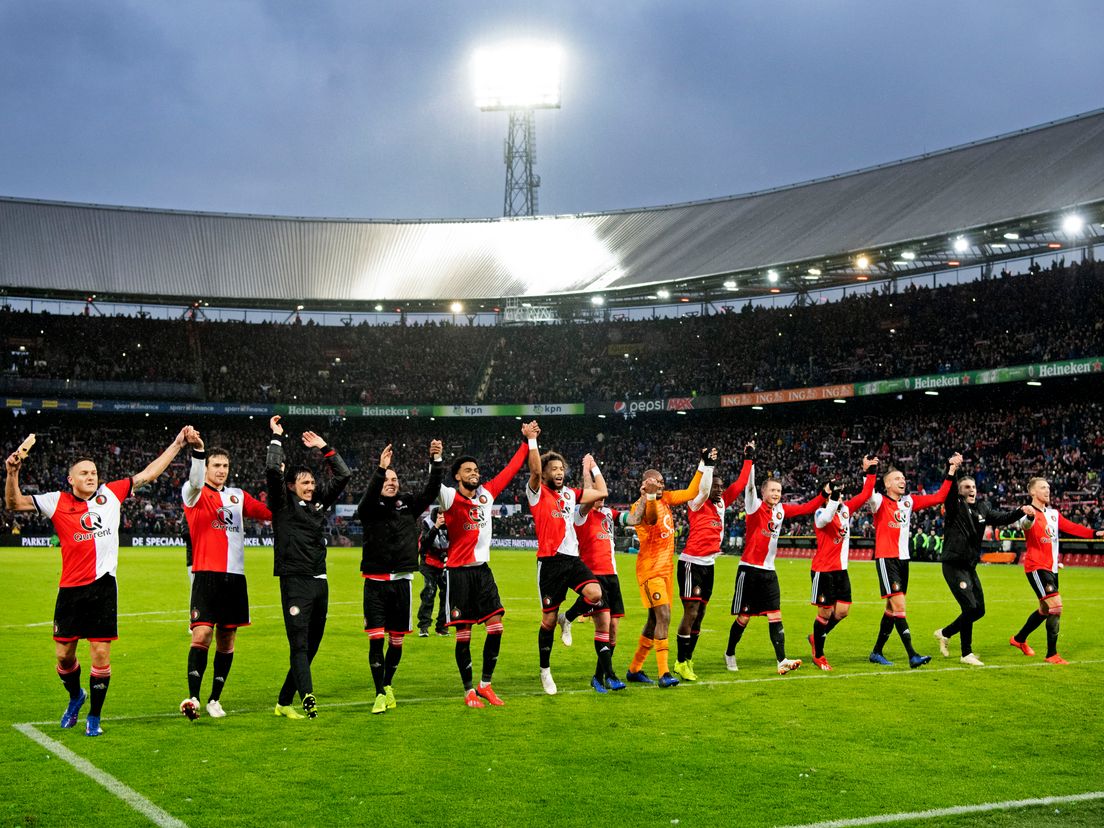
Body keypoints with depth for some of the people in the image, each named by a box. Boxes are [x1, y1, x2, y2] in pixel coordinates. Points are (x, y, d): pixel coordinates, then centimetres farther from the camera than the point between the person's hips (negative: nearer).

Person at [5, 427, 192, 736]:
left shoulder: (111, 493, 7)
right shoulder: (57, 502, 4)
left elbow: (148, 474, 12)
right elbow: (14, 504, 3)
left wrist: (177, 444, 12)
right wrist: (12, 474, -14)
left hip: (103, 586, 0)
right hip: (70, 588, 0)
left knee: (101, 654, -2)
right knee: (63, 654, 5)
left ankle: (94, 717, 12)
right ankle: (75, 696, 36)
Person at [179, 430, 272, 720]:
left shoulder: (238, 496, 16)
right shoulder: (195, 495, 0)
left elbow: (269, 512, 22)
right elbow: (195, 481, -23)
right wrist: (197, 449, -41)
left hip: (235, 576, 5)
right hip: (207, 574, -5)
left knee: (227, 639, 8)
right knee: (202, 634, -16)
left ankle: (215, 699, 16)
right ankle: (193, 697, -16)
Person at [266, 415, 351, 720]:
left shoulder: (320, 502, 15)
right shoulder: (283, 504, 0)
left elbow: (343, 476, 19)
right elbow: (273, 471, -14)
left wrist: (324, 448, 15)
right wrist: (277, 438, -5)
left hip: (320, 582, 6)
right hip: (295, 582, -6)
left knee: (311, 646, 8)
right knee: (299, 644, -15)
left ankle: (284, 701, 17)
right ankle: (307, 696, -28)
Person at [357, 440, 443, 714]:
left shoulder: (409, 503, 8)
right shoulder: (369, 508, 0)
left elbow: (431, 491, -4)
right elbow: (369, 496, -22)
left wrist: (436, 461, -17)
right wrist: (380, 469, -36)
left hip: (401, 581, 3)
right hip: (375, 582, -2)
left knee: (397, 640, 8)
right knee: (376, 639, -8)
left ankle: (388, 685, 27)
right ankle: (380, 694, 0)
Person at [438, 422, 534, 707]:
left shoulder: (487, 493, 8)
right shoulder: (450, 498, -8)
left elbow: (510, 470, 17)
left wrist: (527, 441, 20)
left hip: (483, 570, 5)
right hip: (459, 572, -5)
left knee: (496, 627, -1)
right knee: (463, 634, -1)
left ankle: (485, 684, 12)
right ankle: (469, 691, 10)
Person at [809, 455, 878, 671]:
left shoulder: (846, 509, 9)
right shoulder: (820, 513, -14)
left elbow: (865, 495, 16)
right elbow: (826, 518, -38)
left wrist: (869, 473, 10)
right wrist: (834, 497, -49)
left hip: (841, 570, 7)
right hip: (823, 570, -7)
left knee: (843, 610, 4)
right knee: (826, 612, -1)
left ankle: (816, 638, 28)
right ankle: (818, 655, 14)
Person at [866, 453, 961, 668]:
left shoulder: (909, 502, 11)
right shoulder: (880, 502, -7)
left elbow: (939, 497, 10)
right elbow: (867, 496, -29)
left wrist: (950, 473, 2)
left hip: (903, 559, 7)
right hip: (886, 559, -7)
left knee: (892, 608, 11)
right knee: (899, 604, -15)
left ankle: (877, 652, 22)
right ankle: (912, 655, -18)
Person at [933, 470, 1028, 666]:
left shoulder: (982, 508, 10)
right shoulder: (954, 506, -10)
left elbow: (1002, 518, 10)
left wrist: (1021, 511, -6)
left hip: (970, 567, 8)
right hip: (953, 566, -8)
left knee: (979, 610, 12)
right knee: (970, 607, -14)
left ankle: (944, 633, 30)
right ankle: (966, 654, -1)